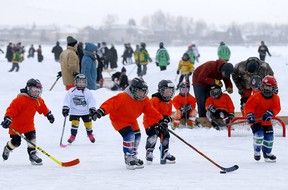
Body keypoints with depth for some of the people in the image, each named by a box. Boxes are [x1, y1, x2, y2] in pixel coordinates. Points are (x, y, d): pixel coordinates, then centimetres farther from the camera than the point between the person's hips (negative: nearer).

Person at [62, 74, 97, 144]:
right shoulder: (71, 91, -9)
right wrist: (65, 107, -24)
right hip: (75, 111, -1)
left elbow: (92, 100, -10)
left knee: (88, 122, 5)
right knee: (74, 122, -14)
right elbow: (67, 99, -13)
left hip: (85, 111, 1)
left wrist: (92, 108, -23)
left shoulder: (87, 92, -7)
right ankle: (73, 135, -1)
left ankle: (90, 134, 31)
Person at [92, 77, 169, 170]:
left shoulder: (144, 100, -10)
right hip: (119, 119, -8)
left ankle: (133, 157, 29)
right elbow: (110, 104, -39)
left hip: (131, 120, 8)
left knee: (137, 136, 8)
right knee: (129, 135, -24)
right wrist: (101, 111, -53)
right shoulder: (123, 97, -32)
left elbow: (151, 112, -3)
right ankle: (129, 158, -14)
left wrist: (160, 120, -11)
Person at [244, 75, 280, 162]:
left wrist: (270, 113, -32)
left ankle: (267, 153, 26)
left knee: (269, 136, 4)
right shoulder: (256, 97, -20)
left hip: (267, 121, 5)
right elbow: (248, 106, -21)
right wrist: (250, 114, -37)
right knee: (259, 134, -21)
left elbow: (277, 108, -13)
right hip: (255, 120, -5)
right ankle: (257, 151, 3)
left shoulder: (275, 98, -5)